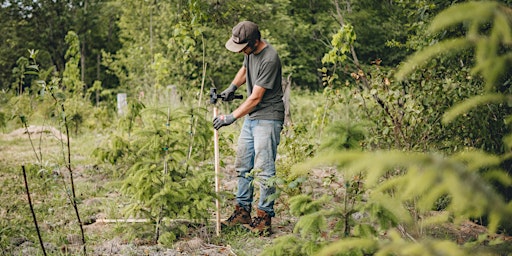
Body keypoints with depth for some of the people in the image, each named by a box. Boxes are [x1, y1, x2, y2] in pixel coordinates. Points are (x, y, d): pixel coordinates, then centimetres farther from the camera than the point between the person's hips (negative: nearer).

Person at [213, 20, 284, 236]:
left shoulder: (269, 60, -23)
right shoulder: (250, 51, 4)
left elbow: (256, 98, -21)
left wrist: (231, 117, -17)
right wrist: (232, 88, 10)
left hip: (268, 118, -9)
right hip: (251, 117, 9)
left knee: (264, 169, -9)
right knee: (243, 165, 12)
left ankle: (264, 218, -3)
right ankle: (242, 211, 21)